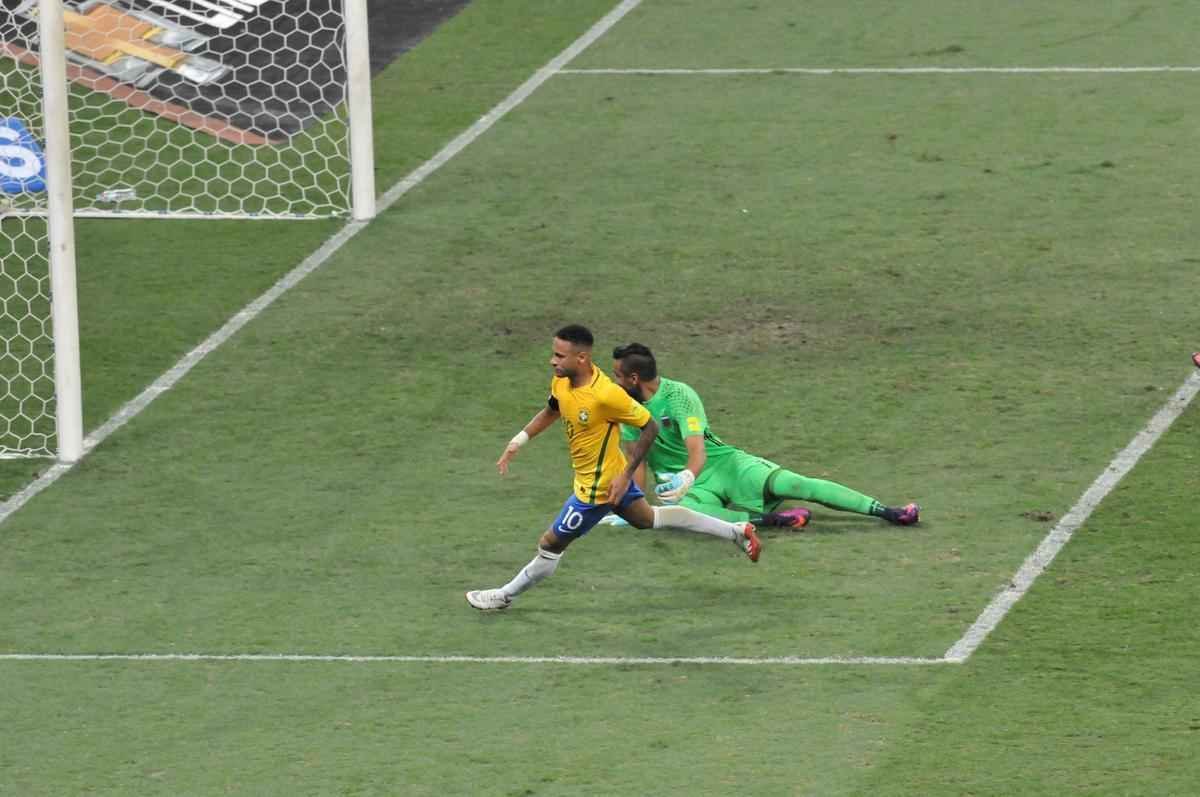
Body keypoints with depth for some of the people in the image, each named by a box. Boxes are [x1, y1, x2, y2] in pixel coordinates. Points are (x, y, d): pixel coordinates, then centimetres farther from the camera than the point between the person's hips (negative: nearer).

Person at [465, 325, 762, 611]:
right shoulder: (561, 382, -10)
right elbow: (550, 411, 14)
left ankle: (505, 595, 23)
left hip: (597, 488, -9)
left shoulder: (606, 394, -34)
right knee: (648, 518, 27)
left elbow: (649, 427, -24)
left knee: (550, 545, 3)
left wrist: (626, 475, -23)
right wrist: (517, 442, 5)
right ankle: (736, 531, 35)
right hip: (611, 475, 9)